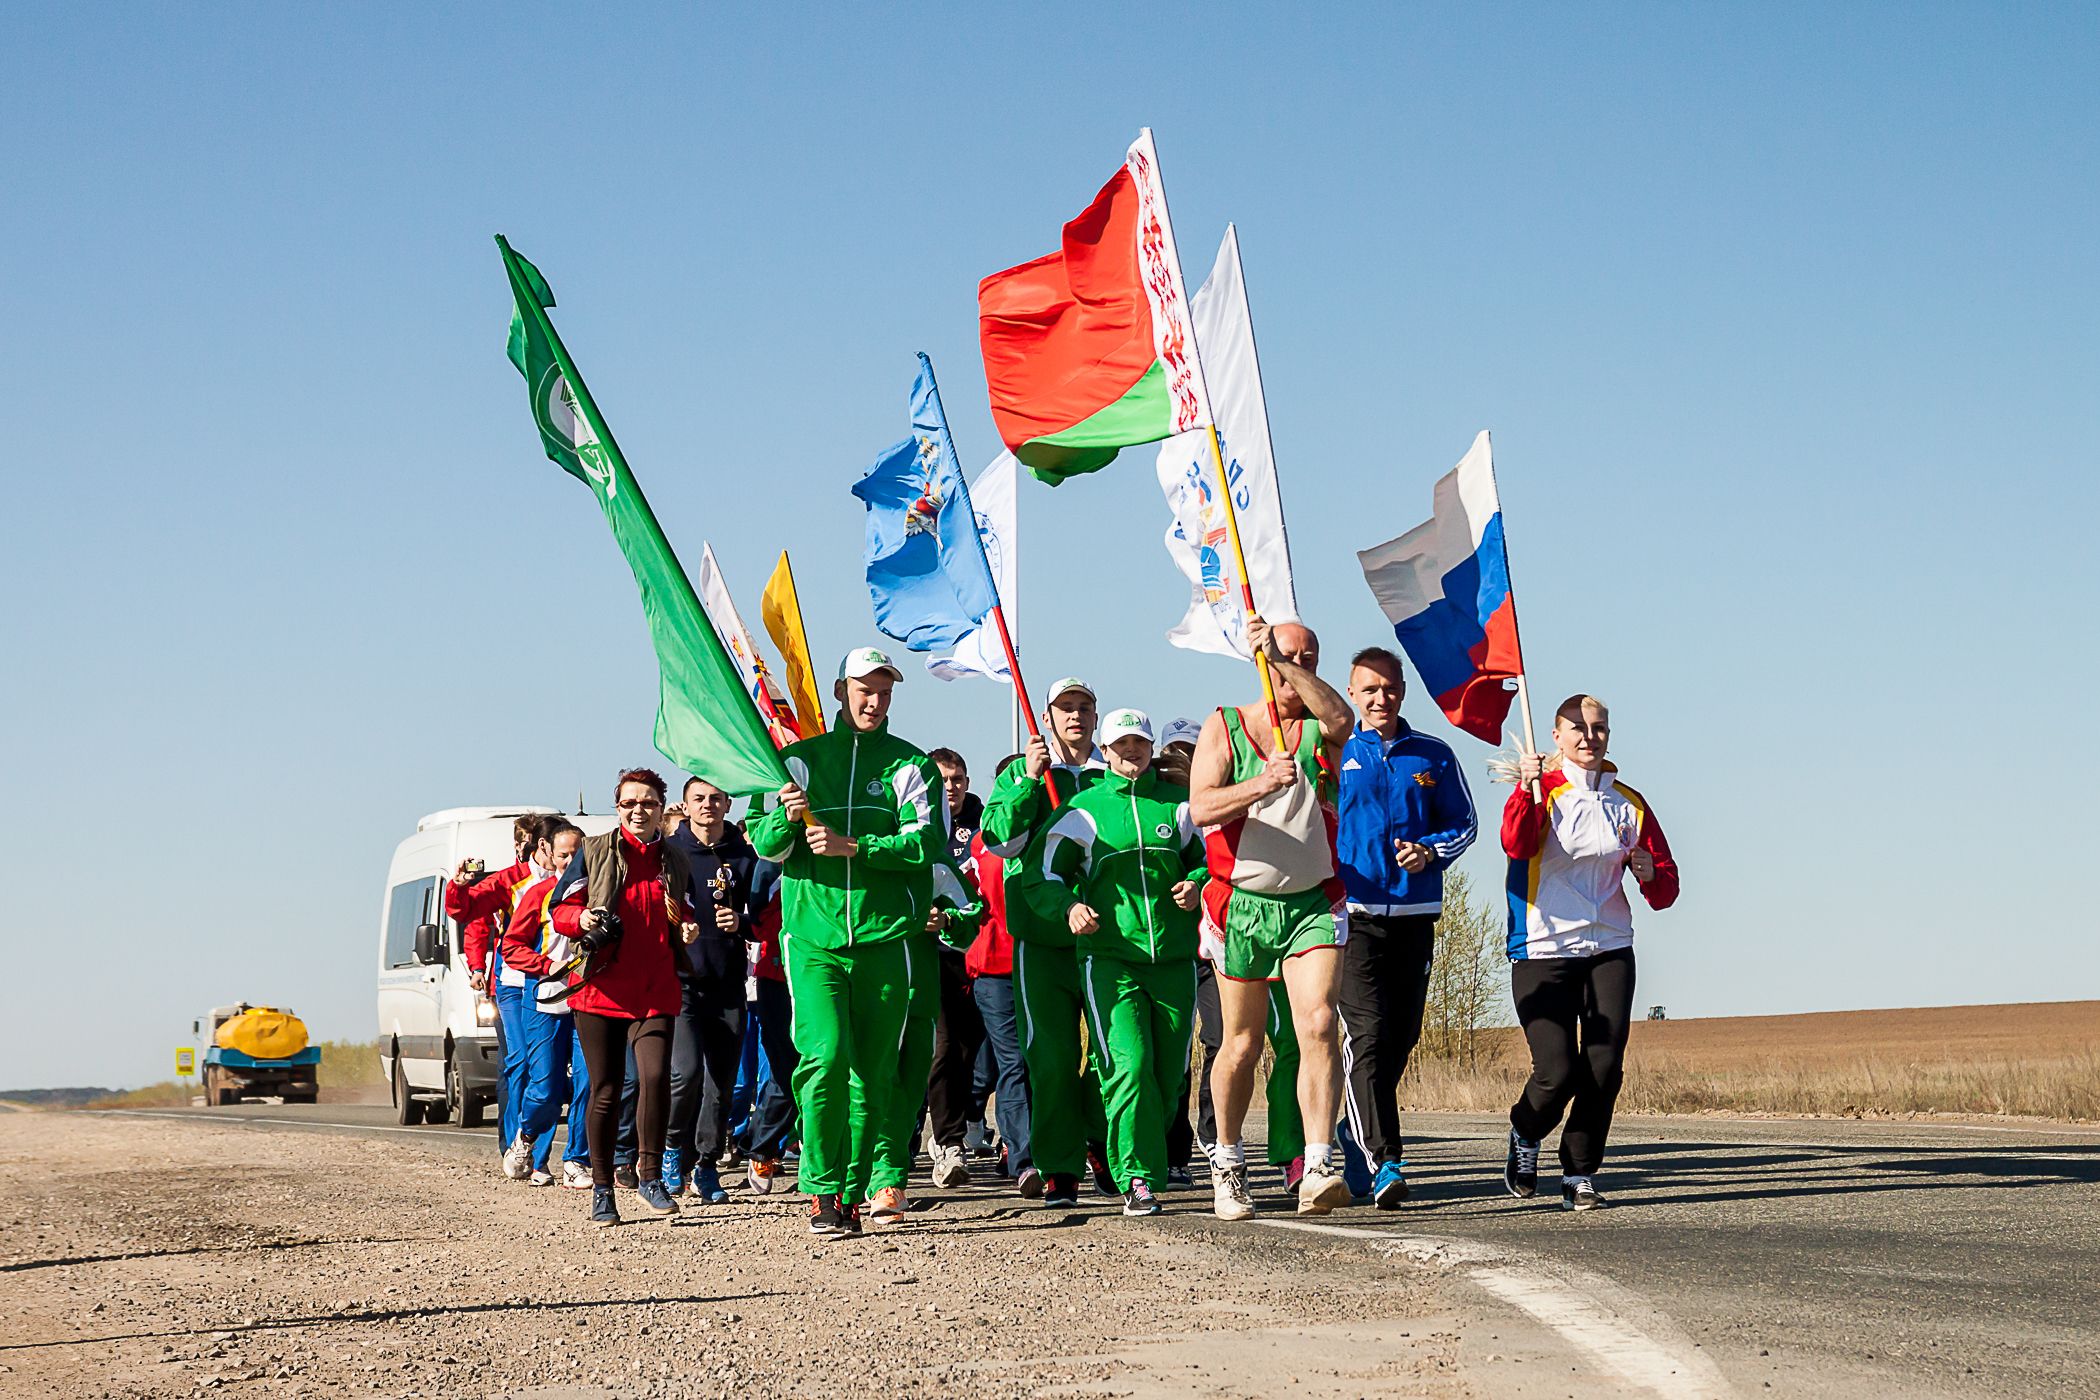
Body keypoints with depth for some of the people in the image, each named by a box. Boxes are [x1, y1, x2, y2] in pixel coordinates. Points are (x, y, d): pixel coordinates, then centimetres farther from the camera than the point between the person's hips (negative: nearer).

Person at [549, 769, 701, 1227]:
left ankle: (650, 1176, -2)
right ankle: (602, 1191, 13)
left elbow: (687, 917, 26)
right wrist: (581, 919, -16)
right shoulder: (594, 852, 6)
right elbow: (560, 910, 5)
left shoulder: (675, 861, 14)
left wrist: (688, 928, 3)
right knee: (605, 1090, 1)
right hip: (601, 988, -1)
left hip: (655, 991, 2)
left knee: (655, 1076, -17)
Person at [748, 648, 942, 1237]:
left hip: (884, 938, 1)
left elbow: (925, 842, -5)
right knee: (825, 1056, -17)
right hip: (813, 934, 0)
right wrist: (786, 818, -12)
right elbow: (764, 844, 10)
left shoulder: (910, 765, 9)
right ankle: (821, 1190, -11)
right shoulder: (799, 758, 13)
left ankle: (852, 1193, 9)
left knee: (872, 1073, 1)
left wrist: (850, 845, -14)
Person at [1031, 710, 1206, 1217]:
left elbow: (1209, 860, 23)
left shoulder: (1178, 804, 13)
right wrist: (1069, 906, -12)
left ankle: (1153, 1166, 22)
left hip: (1174, 959, 3)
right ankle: (1137, 1179, -16)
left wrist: (1197, 886, 1)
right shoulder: (1084, 809, 8)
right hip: (1110, 957, -3)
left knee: (1168, 1075, 5)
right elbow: (1046, 876, 8)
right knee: (1129, 1067, -17)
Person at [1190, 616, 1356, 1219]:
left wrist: (1283, 660, -30)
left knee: (1318, 1026, -17)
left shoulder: (1318, 731, 6)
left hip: (1313, 903, 0)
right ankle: (1227, 1163, 28)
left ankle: (1318, 1170, -24)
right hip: (1242, 904, 0)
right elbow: (1200, 807, -10)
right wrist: (1262, 785, -28)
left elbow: (1340, 717, -21)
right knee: (1242, 1045, 8)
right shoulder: (1225, 727, 4)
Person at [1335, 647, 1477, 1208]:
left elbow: (1464, 824, 15)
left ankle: (1361, 1132, 29)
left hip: (1415, 914, 3)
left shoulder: (1433, 756, 10)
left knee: (1402, 1036, 8)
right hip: (1352, 914, -3)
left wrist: (1431, 851, -5)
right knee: (1367, 1035, -15)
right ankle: (1385, 1160, -20)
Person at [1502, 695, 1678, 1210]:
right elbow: (1516, 845, -20)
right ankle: (1525, 1134, 21)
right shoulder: (1543, 791, 1)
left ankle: (1580, 1174, 10)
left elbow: (1666, 891, 16)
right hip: (1544, 951, -4)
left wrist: (1650, 873, -7)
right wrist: (1527, 791, -34)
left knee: (1605, 1068, -7)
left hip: (1609, 951, 4)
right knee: (1558, 1072, -10)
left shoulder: (1630, 804, 13)